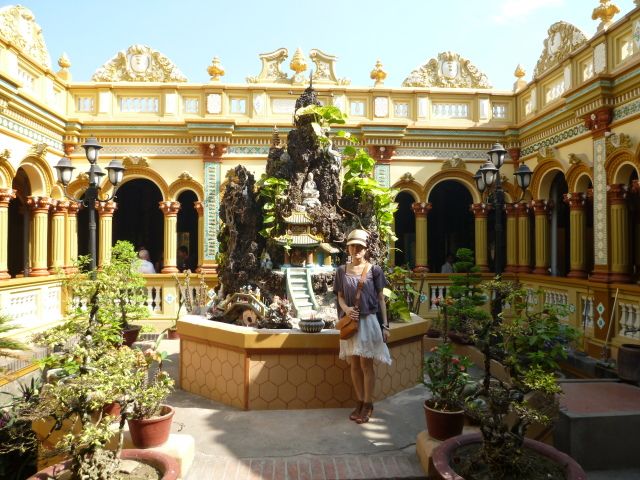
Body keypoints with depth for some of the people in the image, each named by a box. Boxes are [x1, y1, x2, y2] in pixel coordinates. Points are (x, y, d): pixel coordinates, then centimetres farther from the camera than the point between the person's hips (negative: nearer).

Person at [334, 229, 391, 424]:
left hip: (368, 320, -3)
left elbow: (380, 298, 0)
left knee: (366, 364, 1)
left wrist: (385, 325, -3)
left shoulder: (374, 270, -3)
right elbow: (340, 297, 8)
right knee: (354, 365, 9)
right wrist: (346, 308, -15)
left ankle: (368, 404, 14)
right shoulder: (342, 271, 5)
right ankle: (360, 401, 23)